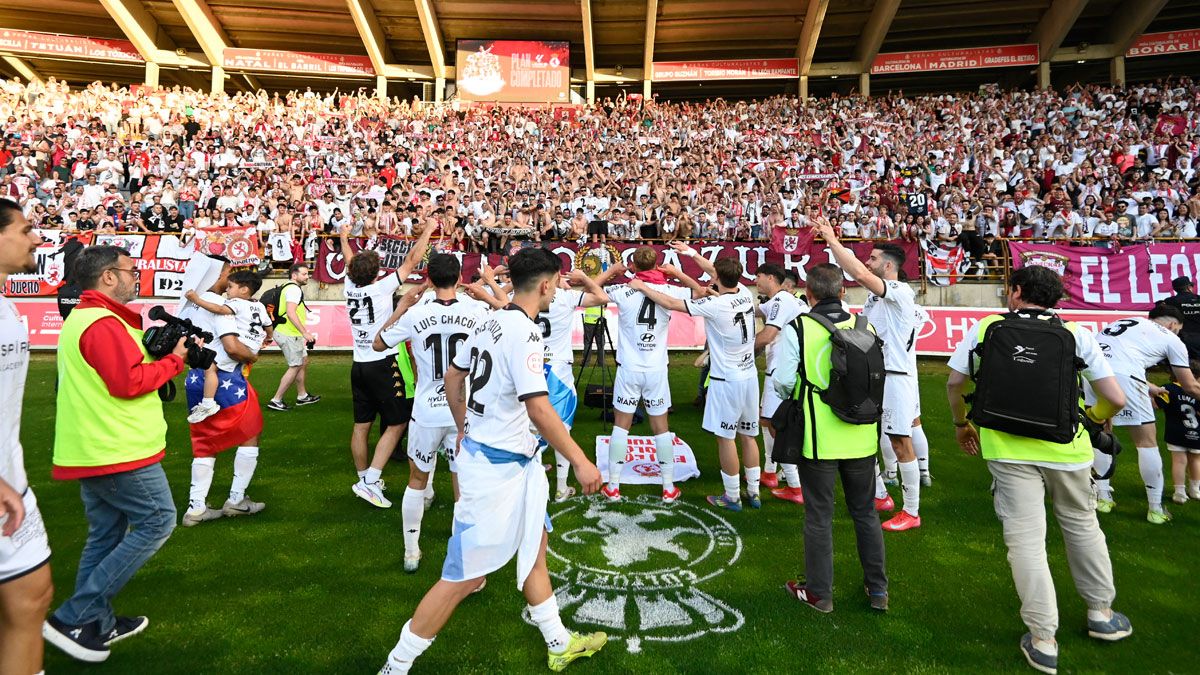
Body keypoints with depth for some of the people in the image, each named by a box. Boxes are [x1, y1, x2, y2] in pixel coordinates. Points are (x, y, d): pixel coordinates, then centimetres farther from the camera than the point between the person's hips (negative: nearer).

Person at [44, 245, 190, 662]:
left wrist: (154, 350, 8)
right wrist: (174, 359, -11)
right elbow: (128, 383, -23)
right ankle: (74, 618, 2)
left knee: (106, 534, 16)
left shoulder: (81, 318, 17)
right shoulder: (104, 323, -18)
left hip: (93, 451, 11)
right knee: (158, 521, -2)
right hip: (119, 452, -11)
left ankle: (95, 624, 25)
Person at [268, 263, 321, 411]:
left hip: (290, 334, 11)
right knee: (295, 367, -3)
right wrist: (305, 332, -28)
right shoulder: (294, 289, -15)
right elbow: (291, 313, -26)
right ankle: (276, 400, 2)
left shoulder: (289, 287, 18)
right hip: (289, 335, -11)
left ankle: (302, 396, 26)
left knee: (303, 362, 18)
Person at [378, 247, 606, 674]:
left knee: (534, 546, 21)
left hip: (515, 462, 10)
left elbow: (453, 377, 16)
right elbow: (538, 407, -27)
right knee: (465, 575, 2)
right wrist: (580, 461, -20)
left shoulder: (491, 322, 6)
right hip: (497, 466, -10)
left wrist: (464, 429, 27)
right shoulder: (525, 332, -21)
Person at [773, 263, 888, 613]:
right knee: (865, 512, 19)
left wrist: (796, 399, 8)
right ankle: (878, 589, 31)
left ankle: (819, 593, 22)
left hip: (818, 439, -4)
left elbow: (780, 381, -14)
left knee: (819, 516, 10)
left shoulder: (797, 329, -13)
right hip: (862, 437, 4)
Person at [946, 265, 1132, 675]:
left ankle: (1043, 641, 10)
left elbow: (954, 382, 2)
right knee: (1082, 526, 24)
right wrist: (1094, 418, 22)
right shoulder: (1076, 333, 1)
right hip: (1067, 448, 2)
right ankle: (1101, 614, 41)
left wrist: (960, 424, 18)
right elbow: (1115, 398, 0)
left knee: (1025, 540, 4)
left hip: (1008, 449, -2)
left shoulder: (986, 327, 0)